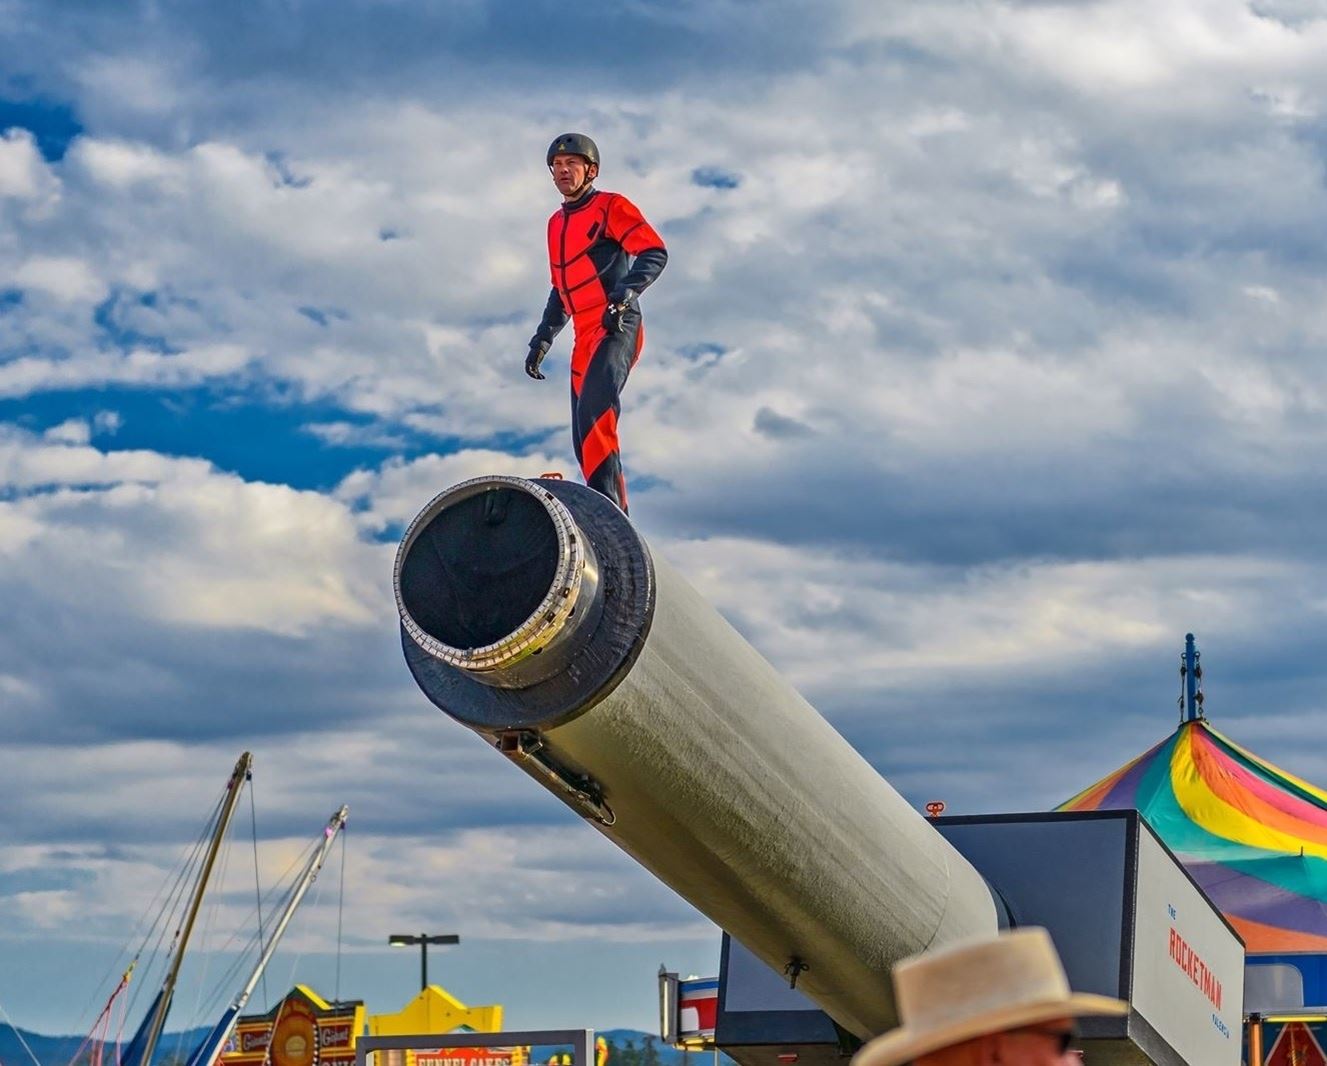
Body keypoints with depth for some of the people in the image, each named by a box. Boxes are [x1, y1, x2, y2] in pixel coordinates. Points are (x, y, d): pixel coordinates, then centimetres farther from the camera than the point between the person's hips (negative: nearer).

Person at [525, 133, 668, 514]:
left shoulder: (611, 207, 1)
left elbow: (655, 252, -11)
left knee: (595, 414, -26)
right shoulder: (556, 224, 24)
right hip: (584, 337, 8)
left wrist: (626, 290, -26)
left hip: (616, 328, -8)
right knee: (585, 440, 3)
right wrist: (543, 339, 26)